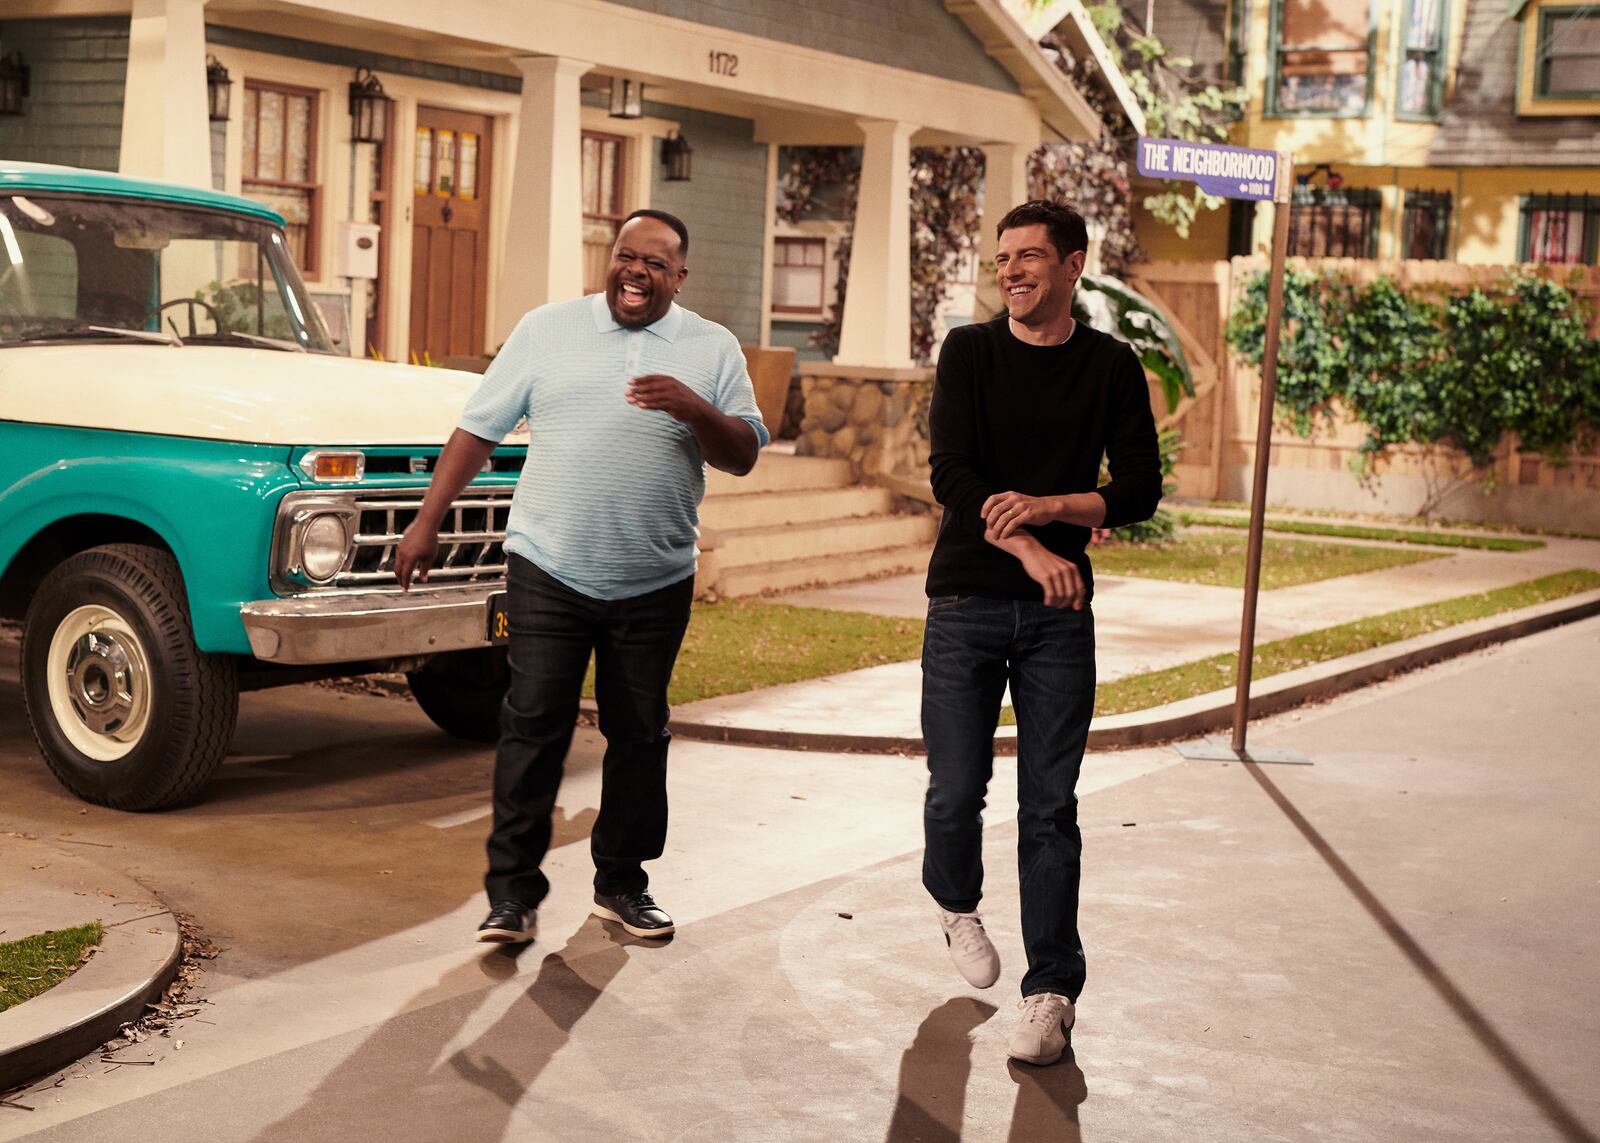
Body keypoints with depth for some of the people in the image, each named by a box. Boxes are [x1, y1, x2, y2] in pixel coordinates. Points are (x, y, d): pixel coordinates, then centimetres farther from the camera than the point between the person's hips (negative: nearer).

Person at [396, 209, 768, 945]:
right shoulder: (547, 330, 4)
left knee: (639, 734, 9)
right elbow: (477, 429, 6)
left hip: (655, 583, 1)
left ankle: (622, 883, 23)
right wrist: (427, 522, 2)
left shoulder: (712, 350, 5)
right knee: (533, 726, -3)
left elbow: (743, 456, -1)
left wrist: (693, 410, -21)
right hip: (548, 569, -1)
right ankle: (512, 891, 4)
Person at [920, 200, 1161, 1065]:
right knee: (957, 790, 1)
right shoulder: (970, 352, 2)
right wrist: (1029, 550, -22)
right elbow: (951, 476, -9)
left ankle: (1051, 992, 5)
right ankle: (955, 904, 34)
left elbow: (1141, 489, 1)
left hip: (1059, 612, 0)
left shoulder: (1111, 368, 4)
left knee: (1050, 806, -1)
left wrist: (1048, 505, -16)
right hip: (965, 603, 0)